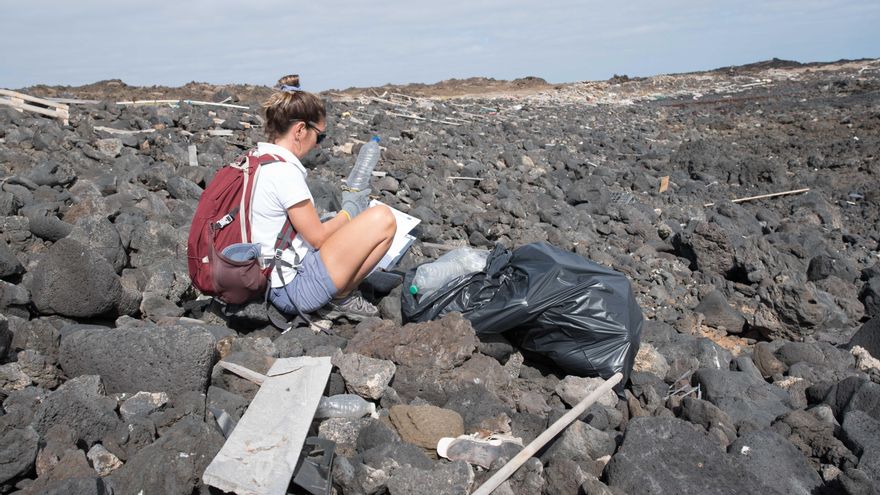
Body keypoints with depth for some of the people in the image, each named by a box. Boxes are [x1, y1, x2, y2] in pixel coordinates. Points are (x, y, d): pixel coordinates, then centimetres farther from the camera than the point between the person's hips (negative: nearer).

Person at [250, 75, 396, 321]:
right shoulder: (285, 171, -20)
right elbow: (317, 238, -14)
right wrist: (349, 211, 2)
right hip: (298, 288, -10)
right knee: (383, 218, -14)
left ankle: (336, 295, 11)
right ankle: (341, 298, 1)